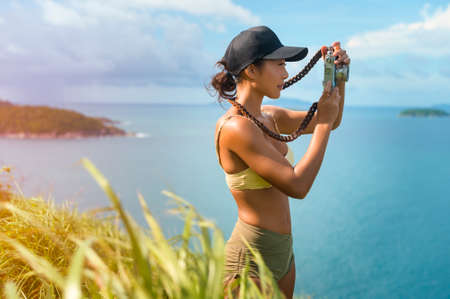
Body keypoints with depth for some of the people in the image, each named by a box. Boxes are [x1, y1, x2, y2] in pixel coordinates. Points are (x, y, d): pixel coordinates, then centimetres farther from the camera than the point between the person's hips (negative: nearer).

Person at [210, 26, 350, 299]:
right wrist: (324, 123, -17)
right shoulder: (235, 127, -22)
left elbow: (331, 123, 16)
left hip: (281, 251, 9)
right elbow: (297, 186, -25)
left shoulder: (269, 117, 4)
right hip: (252, 258, -9)